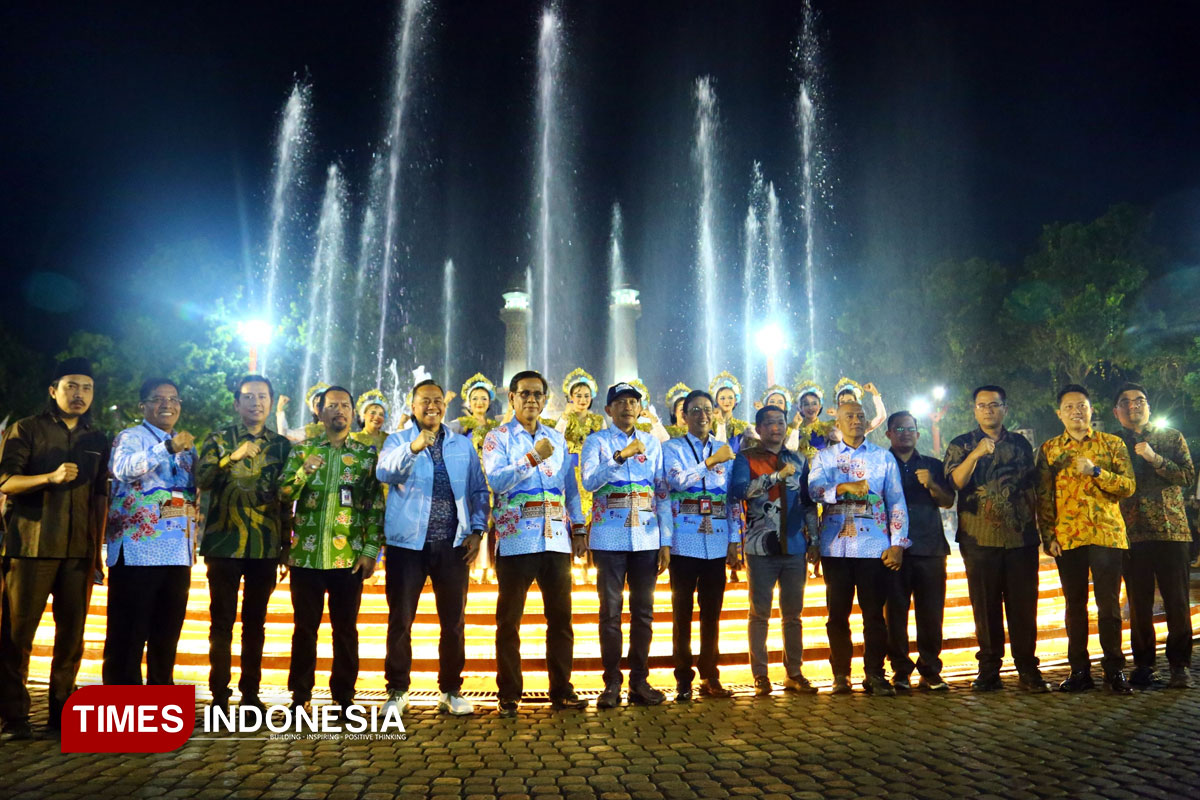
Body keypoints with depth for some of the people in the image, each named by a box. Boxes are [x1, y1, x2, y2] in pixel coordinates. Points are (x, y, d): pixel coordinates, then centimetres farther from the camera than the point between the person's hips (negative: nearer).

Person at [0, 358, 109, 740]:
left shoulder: (97, 440, 15)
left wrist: (98, 548, 12)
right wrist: (51, 477, -23)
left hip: (79, 550, 4)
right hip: (31, 546, -3)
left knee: (72, 633, 4)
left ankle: (61, 712, 13)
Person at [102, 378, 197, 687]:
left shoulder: (186, 445, 17)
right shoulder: (131, 437, -3)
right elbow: (125, 468, -25)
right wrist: (168, 447, -37)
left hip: (178, 551, 7)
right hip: (138, 550, -6)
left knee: (167, 633, 13)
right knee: (128, 632, -2)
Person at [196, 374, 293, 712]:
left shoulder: (281, 445, 10)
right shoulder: (218, 440, 4)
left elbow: (286, 500, 12)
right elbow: (201, 481, -12)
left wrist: (286, 547, 10)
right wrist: (231, 458, -28)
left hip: (266, 548, 2)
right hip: (224, 544, -2)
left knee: (256, 622, 8)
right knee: (222, 621, 1)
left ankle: (250, 692, 16)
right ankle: (219, 694, 10)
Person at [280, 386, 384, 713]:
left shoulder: (367, 454, 6)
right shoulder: (302, 449, 7)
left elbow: (376, 506, 3)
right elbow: (283, 495, -1)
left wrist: (371, 550, -4)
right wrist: (303, 472, -19)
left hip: (349, 557, 0)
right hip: (306, 555, 0)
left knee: (346, 629, 7)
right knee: (305, 628, 8)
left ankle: (344, 697, 17)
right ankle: (299, 696, 19)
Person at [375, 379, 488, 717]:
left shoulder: (463, 445, 11)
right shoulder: (398, 441, 4)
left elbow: (479, 490, 11)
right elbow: (385, 473, -17)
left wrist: (477, 530, -1)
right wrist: (413, 448, -34)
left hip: (453, 544, 2)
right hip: (408, 542, -2)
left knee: (454, 621, 7)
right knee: (400, 620, 3)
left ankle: (450, 691, 20)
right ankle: (397, 692, 16)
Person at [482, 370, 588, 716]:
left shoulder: (557, 438, 15)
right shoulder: (498, 438, 2)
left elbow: (571, 487, 17)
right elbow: (496, 480, -14)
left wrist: (578, 527, 11)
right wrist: (533, 458, -21)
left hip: (556, 541, 4)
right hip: (516, 541, -4)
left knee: (561, 618, 6)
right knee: (509, 621, 3)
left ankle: (562, 690, 17)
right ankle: (508, 695, 13)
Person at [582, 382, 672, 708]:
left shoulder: (652, 443, 11)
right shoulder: (597, 441, 3)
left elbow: (663, 494, 9)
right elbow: (589, 482, -13)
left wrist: (666, 541, 3)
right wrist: (620, 456, -25)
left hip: (647, 539, 3)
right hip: (609, 539, -3)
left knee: (643, 611, 7)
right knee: (611, 611, 2)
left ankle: (639, 681, 17)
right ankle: (612, 683, 11)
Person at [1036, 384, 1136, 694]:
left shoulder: (1113, 444, 6)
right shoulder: (1049, 449, 9)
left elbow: (1128, 486, -2)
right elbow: (1043, 497, 7)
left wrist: (1095, 471, -17)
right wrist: (1048, 537, 0)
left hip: (1107, 535, -1)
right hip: (1067, 538, 1)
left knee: (1109, 605, 1)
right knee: (1075, 605, 7)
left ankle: (1114, 670, 12)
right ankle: (1079, 671, 15)